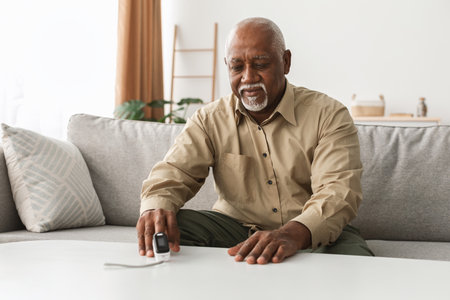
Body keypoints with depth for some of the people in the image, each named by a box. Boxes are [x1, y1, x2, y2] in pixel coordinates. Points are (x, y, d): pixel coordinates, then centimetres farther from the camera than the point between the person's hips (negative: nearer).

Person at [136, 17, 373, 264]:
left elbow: (338, 190, -20)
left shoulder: (329, 116, -6)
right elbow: (174, 171, -7)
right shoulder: (209, 120, 5)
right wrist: (156, 207, -34)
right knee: (172, 225, -23)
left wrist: (293, 234, -42)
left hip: (312, 236, -2)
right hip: (236, 227, 3)